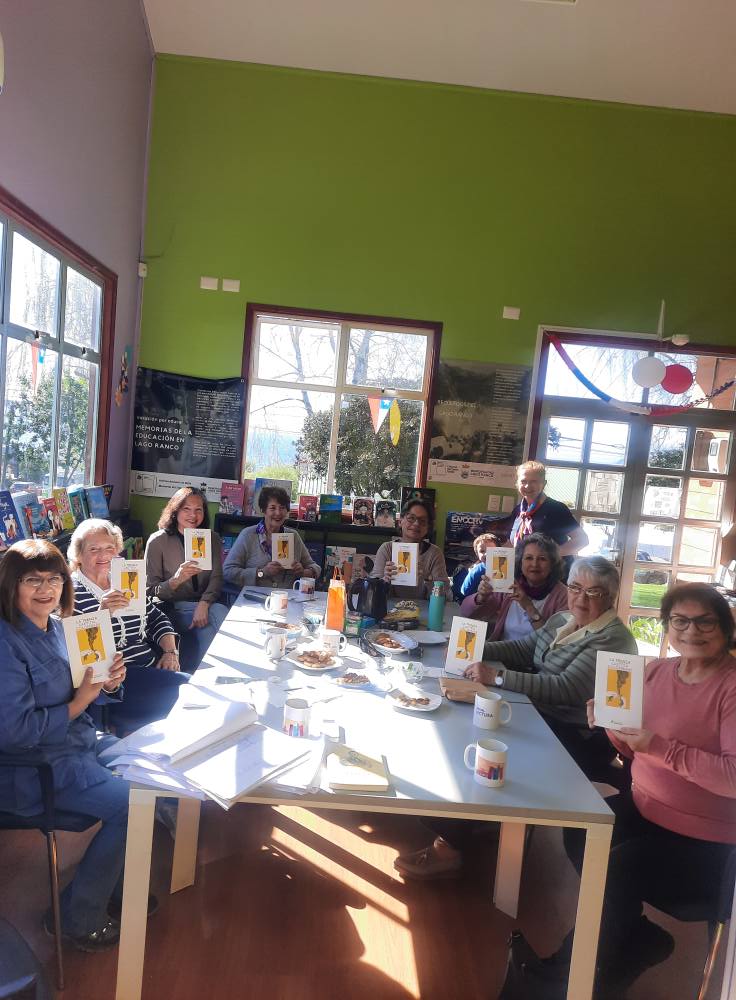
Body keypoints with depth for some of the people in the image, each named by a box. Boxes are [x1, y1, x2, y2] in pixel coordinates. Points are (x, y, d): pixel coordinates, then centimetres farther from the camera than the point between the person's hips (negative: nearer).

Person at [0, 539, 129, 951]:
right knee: (131, 804, -17)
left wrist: (107, 683, -9)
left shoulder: (55, 627, 3)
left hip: (79, 740, 9)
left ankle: (120, 882, 25)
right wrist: (78, 704, -19)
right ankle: (78, 917, 6)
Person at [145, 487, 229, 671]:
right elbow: (151, 591, -6)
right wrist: (176, 580, -26)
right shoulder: (158, 541, -1)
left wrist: (204, 604, -23)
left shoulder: (212, 540, 11)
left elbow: (216, 578, -3)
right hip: (171, 608, -4)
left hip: (204, 606, 4)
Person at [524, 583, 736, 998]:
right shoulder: (658, 670, 2)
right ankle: (639, 938, 18)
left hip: (702, 842, -7)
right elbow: (637, 748, 11)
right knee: (579, 832, -5)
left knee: (613, 872, -16)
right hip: (644, 807, 7)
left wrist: (663, 748, -33)